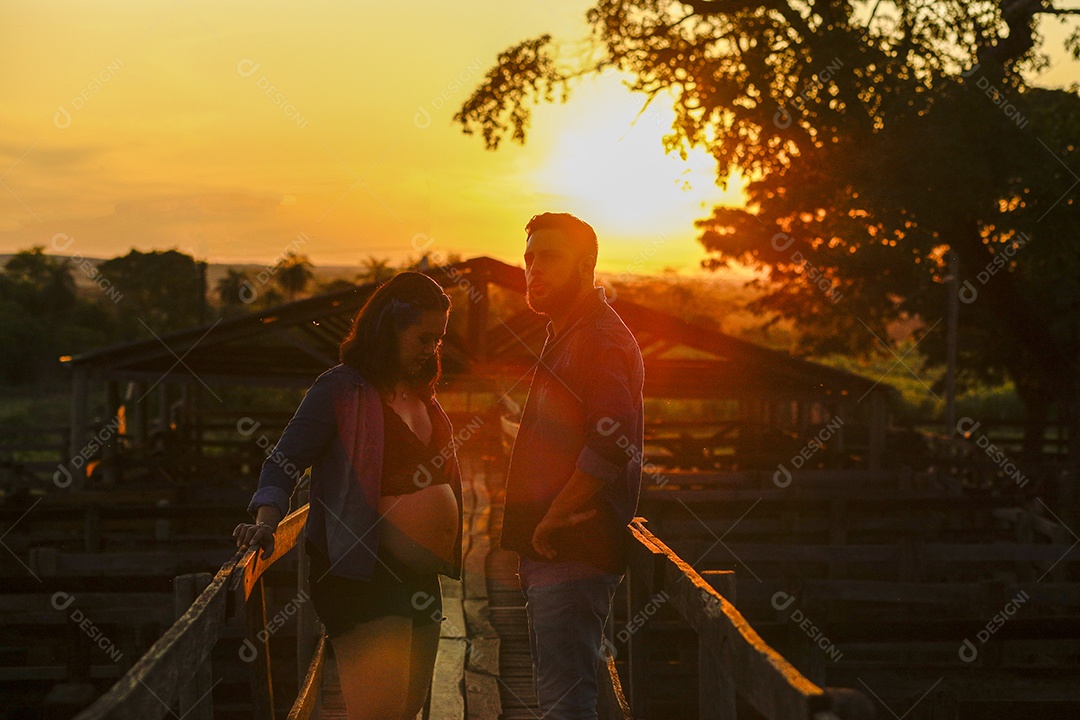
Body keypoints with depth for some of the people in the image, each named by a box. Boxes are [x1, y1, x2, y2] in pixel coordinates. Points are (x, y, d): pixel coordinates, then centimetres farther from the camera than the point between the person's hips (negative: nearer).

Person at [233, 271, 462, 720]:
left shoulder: (422, 394, 16)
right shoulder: (341, 389, -7)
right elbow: (283, 463, -9)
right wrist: (266, 522, -26)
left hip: (421, 579, 9)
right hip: (363, 576, -9)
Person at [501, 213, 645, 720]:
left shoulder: (600, 340, -14)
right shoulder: (567, 337, 20)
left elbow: (612, 444, -26)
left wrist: (553, 521, -20)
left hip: (573, 552, -11)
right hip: (554, 550, 11)